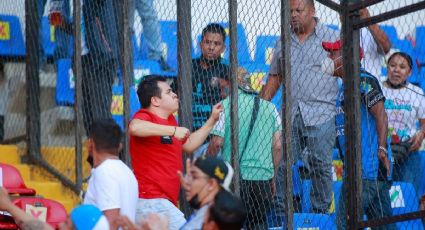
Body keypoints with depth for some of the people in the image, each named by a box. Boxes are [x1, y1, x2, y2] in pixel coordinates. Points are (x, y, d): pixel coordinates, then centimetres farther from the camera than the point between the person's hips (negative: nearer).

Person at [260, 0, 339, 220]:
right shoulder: (284, 41, 14)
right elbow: (274, 77, 19)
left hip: (321, 114, -4)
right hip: (290, 115, 4)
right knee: (281, 164, 1)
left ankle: (321, 212, 6)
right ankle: (279, 212, 7)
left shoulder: (331, 38, 2)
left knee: (320, 167, -2)